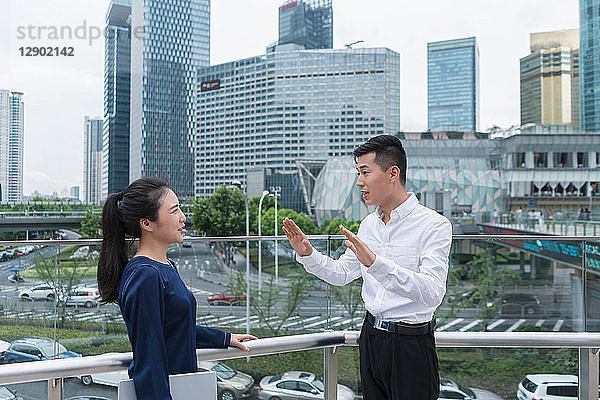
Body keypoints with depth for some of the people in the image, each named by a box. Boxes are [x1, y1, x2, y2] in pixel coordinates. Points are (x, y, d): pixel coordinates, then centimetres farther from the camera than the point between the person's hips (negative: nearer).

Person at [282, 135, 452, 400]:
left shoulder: (435, 225, -14)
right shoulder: (369, 224, 8)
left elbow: (432, 293, -27)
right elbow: (341, 274, 15)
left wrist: (375, 262, -36)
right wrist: (307, 254, -2)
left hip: (411, 345, -6)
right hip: (371, 337, 6)